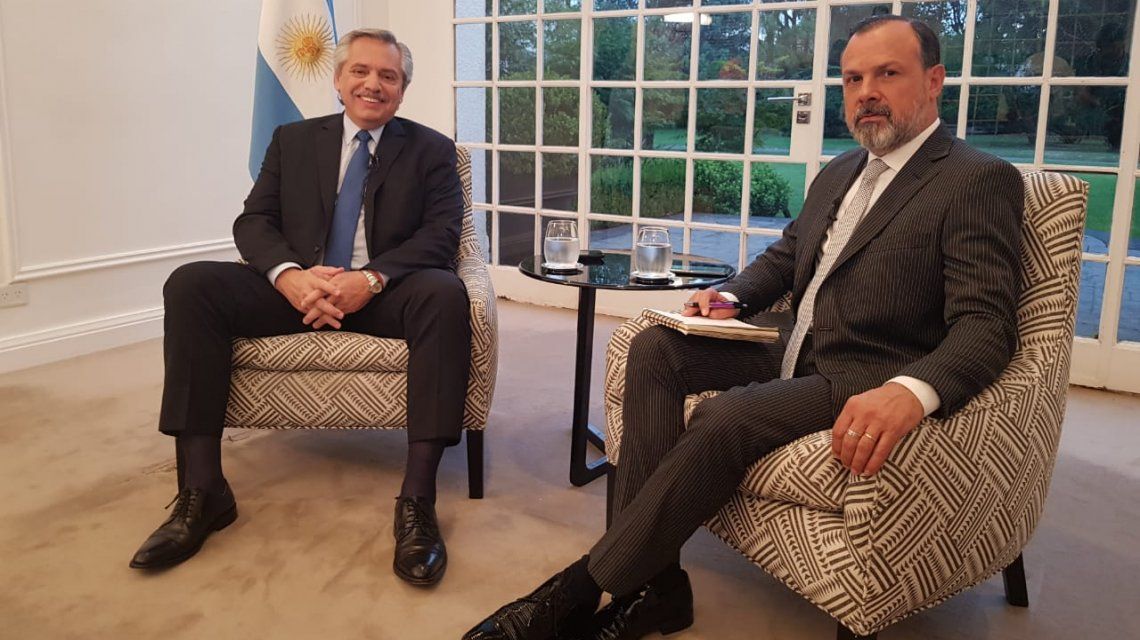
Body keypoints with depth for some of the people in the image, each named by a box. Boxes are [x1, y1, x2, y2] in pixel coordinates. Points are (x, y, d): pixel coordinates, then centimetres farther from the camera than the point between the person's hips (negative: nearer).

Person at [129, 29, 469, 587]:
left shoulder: (432, 150, 9)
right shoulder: (292, 141, 15)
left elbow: (441, 236, -4)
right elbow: (253, 222, 6)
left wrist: (370, 279, -23)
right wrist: (290, 276, -18)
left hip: (383, 293, -2)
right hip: (298, 286, 3)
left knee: (446, 294, -35)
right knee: (190, 284, -22)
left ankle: (417, 501, -34)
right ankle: (202, 494, -20)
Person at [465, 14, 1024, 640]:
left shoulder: (981, 182, -8)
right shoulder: (837, 172, 17)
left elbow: (985, 326, -18)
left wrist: (910, 391, -38)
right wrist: (729, 296, 6)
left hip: (864, 383, -8)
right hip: (798, 356, 8)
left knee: (726, 415, -31)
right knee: (654, 347, -10)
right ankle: (652, 583, -16)